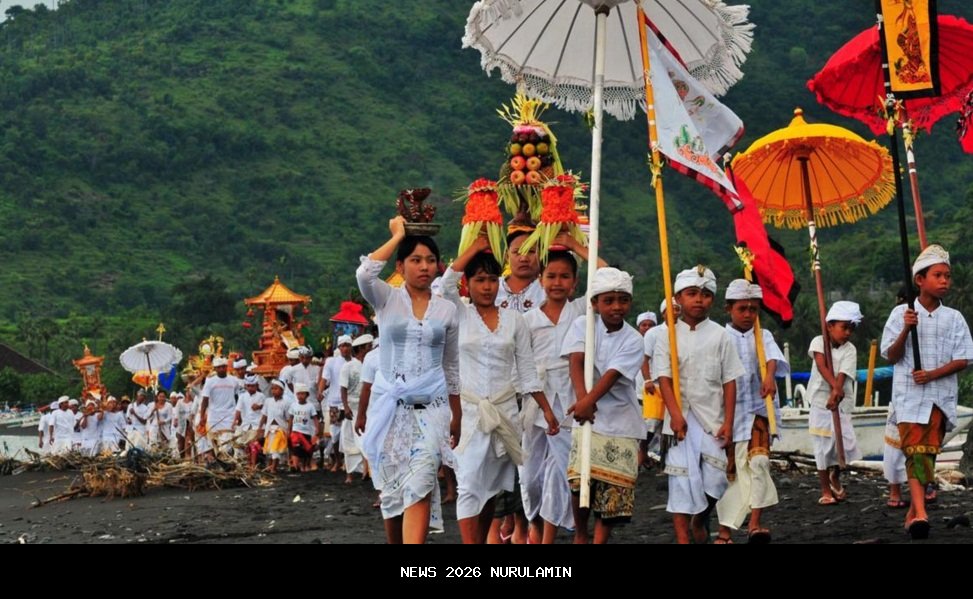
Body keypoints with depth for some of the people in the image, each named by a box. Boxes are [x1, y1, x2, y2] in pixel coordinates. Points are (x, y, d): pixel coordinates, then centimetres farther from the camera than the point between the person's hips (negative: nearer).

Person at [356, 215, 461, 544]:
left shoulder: (447, 309, 9)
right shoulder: (386, 299, 4)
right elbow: (365, 273, -19)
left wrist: (456, 417, 15)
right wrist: (397, 236, -8)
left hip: (432, 408, 0)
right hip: (392, 405, 0)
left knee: (420, 488, -16)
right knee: (391, 491, 6)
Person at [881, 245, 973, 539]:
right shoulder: (901, 313, 1)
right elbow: (891, 356, -1)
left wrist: (932, 374, -14)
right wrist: (906, 330, -18)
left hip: (941, 395, 2)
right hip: (909, 394, -2)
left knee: (929, 452, 4)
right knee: (915, 449, -12)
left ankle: (914, 511, 15)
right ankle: (920, 513, -21)